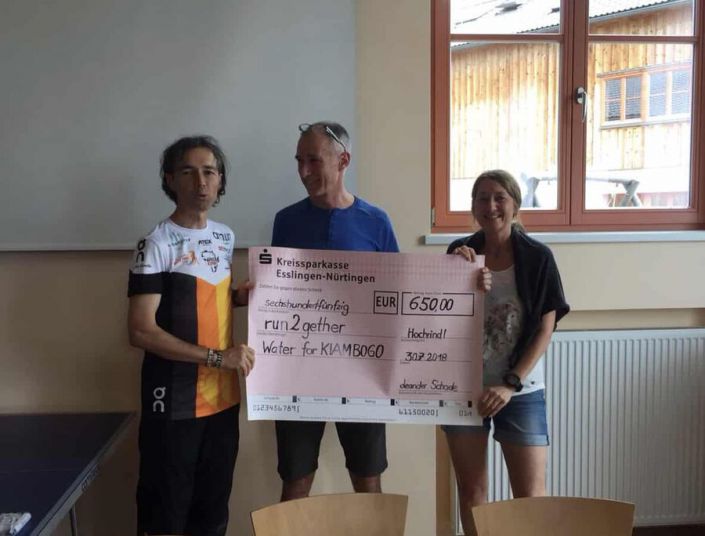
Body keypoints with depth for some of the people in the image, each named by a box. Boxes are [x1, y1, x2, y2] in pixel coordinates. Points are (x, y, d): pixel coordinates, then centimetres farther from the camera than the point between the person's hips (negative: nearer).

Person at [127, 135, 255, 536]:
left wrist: (241, 296, 1)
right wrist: (218, 357, -21)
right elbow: (141, 331, -18)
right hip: (175, 404, -6)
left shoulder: (226, 237, 8)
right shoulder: (158, 244, -13)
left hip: (223, 397, 6)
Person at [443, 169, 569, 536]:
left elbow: (544, 329, -7)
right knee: (470, 489, 11)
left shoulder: (537, 257, -6)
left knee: (531, 496, 2)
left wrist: (511, 384, -15)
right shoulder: (460, 253, 0)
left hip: (521, 391, -2)